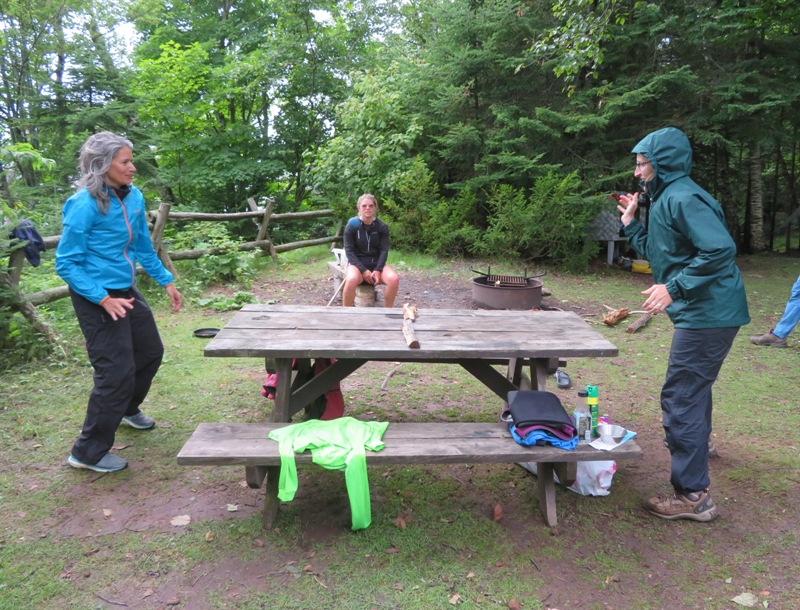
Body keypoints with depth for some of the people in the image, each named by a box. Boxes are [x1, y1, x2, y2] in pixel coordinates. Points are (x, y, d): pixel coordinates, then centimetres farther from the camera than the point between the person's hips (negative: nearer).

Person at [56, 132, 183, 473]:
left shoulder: (134, 197, 1)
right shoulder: (84, 205, -19)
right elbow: (66, 263, -16)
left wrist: (166, 281, 17)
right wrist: (103, 299, -25)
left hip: (126, 291, 8)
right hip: (97, 299, -8)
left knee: (150, 353, 21)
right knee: (116, 371, -6)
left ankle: (128, 409, 49)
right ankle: (88, 452, 11)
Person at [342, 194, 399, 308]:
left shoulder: (382, 227, 0)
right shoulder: (351, 226, -7)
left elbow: (384, 250, -2)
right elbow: (349, 251, -9)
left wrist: (378, 270, -17)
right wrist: (363, 270, -19)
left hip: (376, 263, 3)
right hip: (357, 264, -2)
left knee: (394, 279, -28)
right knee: (351, 280, -38)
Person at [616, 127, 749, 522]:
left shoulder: (683, 198, -17)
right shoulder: (665, 198, 15)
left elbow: (720, 249, -28)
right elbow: (654, 252, 20)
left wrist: (674, 288, -27)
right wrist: (631, 222, 14)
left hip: (707, 313, -11)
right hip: (703, 311, 11)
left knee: (680, 397, -10)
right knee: (693, 385, 30)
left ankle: (692, 494, -3)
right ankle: (697, 442, 55)